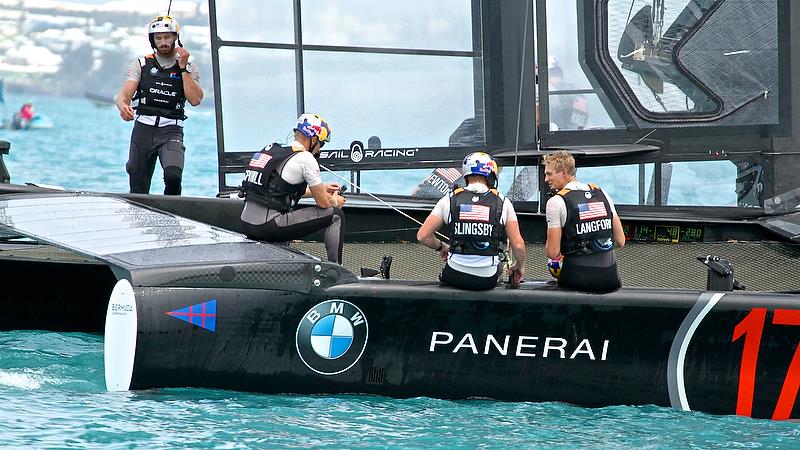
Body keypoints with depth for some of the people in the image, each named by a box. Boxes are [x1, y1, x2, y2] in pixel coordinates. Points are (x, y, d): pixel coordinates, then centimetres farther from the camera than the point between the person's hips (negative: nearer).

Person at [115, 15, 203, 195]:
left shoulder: (188, 68, 9)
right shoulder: (141, 64, 9)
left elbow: (195, 99, -6)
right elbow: (124, 94, -4)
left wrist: (183, 68, -7)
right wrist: (123, 106, -28)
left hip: (171, 131, -1)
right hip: (143, 128, 1)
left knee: (173, 176, -28)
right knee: (138, 189, 2)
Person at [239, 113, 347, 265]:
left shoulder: (271, 149, 19)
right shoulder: (305, 158, -6)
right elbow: (323, 202, 0)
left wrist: (323, 189, 41)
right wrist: (336, 201, 23)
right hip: (267, 227, -9)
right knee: (336, 214, 2)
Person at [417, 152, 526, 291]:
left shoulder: (449, 200, -1)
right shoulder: (502, 202, -2)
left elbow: (422, 236, -1)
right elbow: (518, 245, -3)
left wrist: (441, 247, 20)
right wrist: (520, 267, 17)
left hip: (455, 278, 0)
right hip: (487, 281, 0)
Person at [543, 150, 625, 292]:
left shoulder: (556, 202, -6)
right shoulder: (602, 193, 10)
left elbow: (553, 252, -8)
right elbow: (620, 241, 11)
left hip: (579, 278, -4)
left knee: (552, 262, 26)